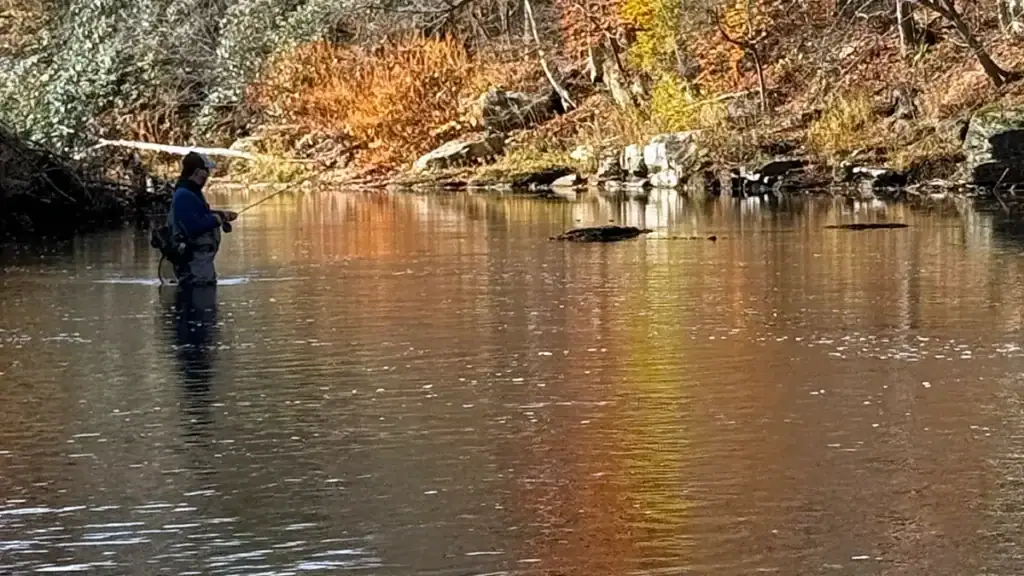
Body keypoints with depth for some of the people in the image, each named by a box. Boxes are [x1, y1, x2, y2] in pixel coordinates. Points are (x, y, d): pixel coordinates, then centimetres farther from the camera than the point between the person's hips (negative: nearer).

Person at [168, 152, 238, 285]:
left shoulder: (192, 192, 13)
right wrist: (218, 219, -17)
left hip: (202, 259, 11)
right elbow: (193, 227, -29)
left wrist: (221, 214, 13)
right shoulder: (183, 196, -21)